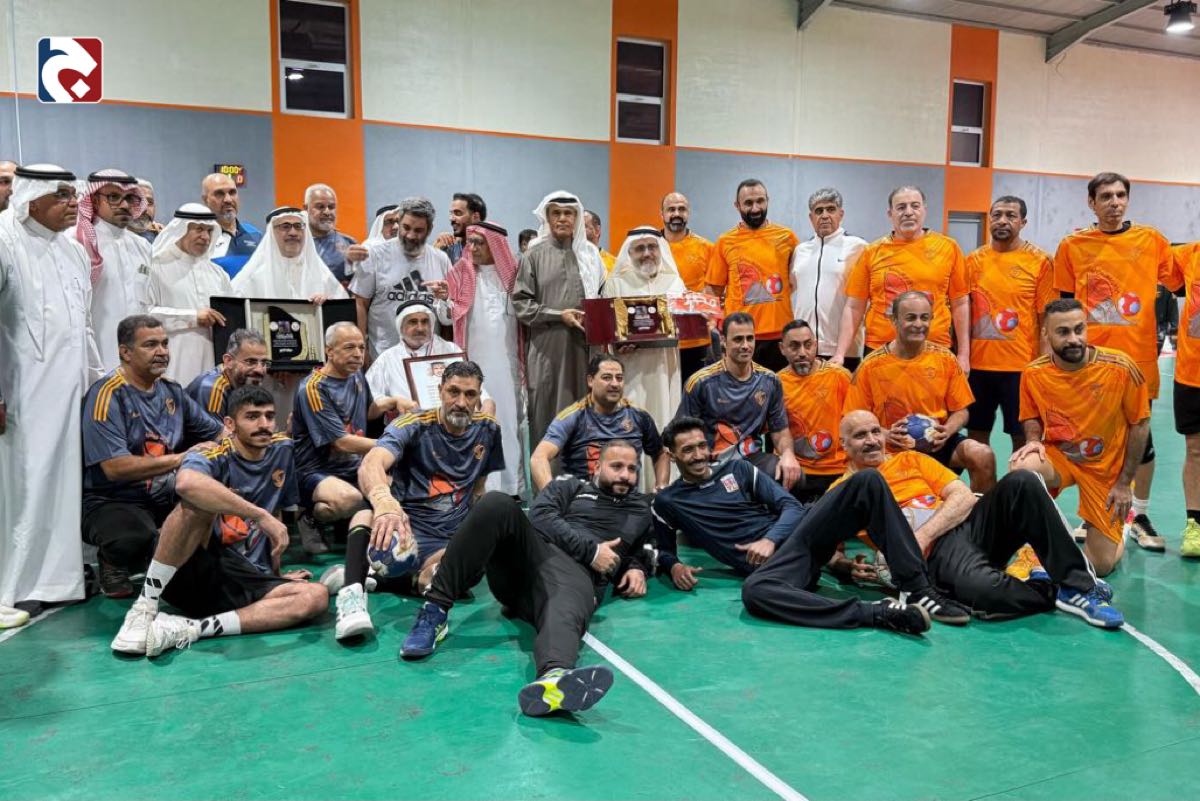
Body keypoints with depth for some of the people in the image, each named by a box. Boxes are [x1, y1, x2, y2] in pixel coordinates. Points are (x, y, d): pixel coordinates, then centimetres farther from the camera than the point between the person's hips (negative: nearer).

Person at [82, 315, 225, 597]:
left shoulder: (171, 390, 6)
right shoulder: (108, 395, -14)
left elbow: (219, 433, 13)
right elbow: (115, 467, -23)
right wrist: (181, 458, -21)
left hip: (166, 496, 5)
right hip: (113, 501, -5)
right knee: (138, 538, -37)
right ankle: (113, 564, 2)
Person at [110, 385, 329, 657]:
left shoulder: (282, 450, 8)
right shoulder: (213, 457, -11)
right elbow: (186, 482, -37)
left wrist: (276, 572, 23)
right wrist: (262, 516, -37)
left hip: (246, 579, 5)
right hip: (192, 572, -4)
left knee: (317, 596, -24)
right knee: (199, 502, -32)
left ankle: (189, 628, -28)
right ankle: (145, 607, -22)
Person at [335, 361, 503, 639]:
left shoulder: (488, 430, 7)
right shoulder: (414, 426, -9)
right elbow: (370, 465, -29)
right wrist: (384, 502, -51)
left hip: (447, 542, 2)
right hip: (405, 525, -2)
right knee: (365, 518, -37)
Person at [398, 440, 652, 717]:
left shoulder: (641, 512, 31)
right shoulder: (571, 488, 22)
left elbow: (641, 553, 40)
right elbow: (541, 515, 4)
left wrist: (637, 569, 14)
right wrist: (590, 550, -4)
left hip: (579, 575, -1)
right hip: (532, 551, 1)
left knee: (567, 612, -41)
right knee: (497, 504, -30)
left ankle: (555, 676, -80)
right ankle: (435, 610, -28)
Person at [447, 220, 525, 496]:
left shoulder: (511, 274, 8)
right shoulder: (460, 274, 3)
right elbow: (448, 317, 1)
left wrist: (525, 362, 4)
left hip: (506, 361, 2)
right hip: (473, 361, -2)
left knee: (508, 419, 4)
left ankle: (509, 485, 10)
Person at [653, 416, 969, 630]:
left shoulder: (737, 469, 17)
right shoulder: (667, 502, 13)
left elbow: (790, 505, 10)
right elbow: (661, 550, 19)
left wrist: (770, 539, -10)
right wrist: (674, 566, -6)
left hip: (799, 530, 4)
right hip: (768, 561, -4)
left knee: (868, 481, -18)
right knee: (753, 591, -43)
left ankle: (919, 590, -23)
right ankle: (878, 613, -43)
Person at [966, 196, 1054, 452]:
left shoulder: (1039, 261, -3)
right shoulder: (973, 260, 6)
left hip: (1021, 364, -3)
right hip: (977, 363, 3)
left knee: (1023, 436, 5)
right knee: (976, 434, 11)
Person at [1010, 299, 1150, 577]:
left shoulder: (1120, 367, -20)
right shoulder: (1033, 374, -14)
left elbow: (1140, 424, -7)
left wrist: (1125, 482, -6)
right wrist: (1034, 440, -18)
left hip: (1105, 466, -1)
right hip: (1057, 455, 1)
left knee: (1102, 565, 1)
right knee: (1021, 467, -37)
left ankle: (1117, 526, 39)